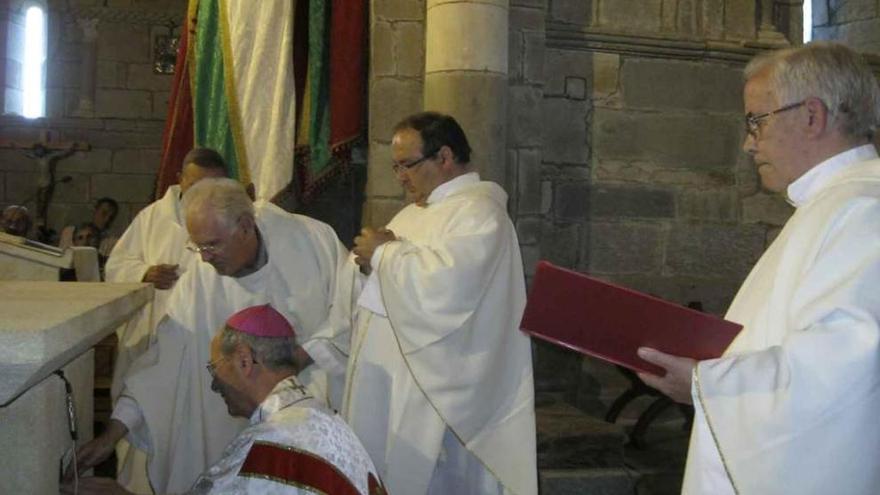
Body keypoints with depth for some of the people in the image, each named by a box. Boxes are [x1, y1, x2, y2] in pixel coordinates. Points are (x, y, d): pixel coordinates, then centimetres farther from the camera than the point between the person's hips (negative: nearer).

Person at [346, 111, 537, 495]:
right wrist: (372, 257, -1)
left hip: (432, 386, -9)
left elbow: (443, 284, -28)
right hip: (386, 375, 9)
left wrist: (383, 253, -15)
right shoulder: (420, 209, 16)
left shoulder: (478, 211, -13)